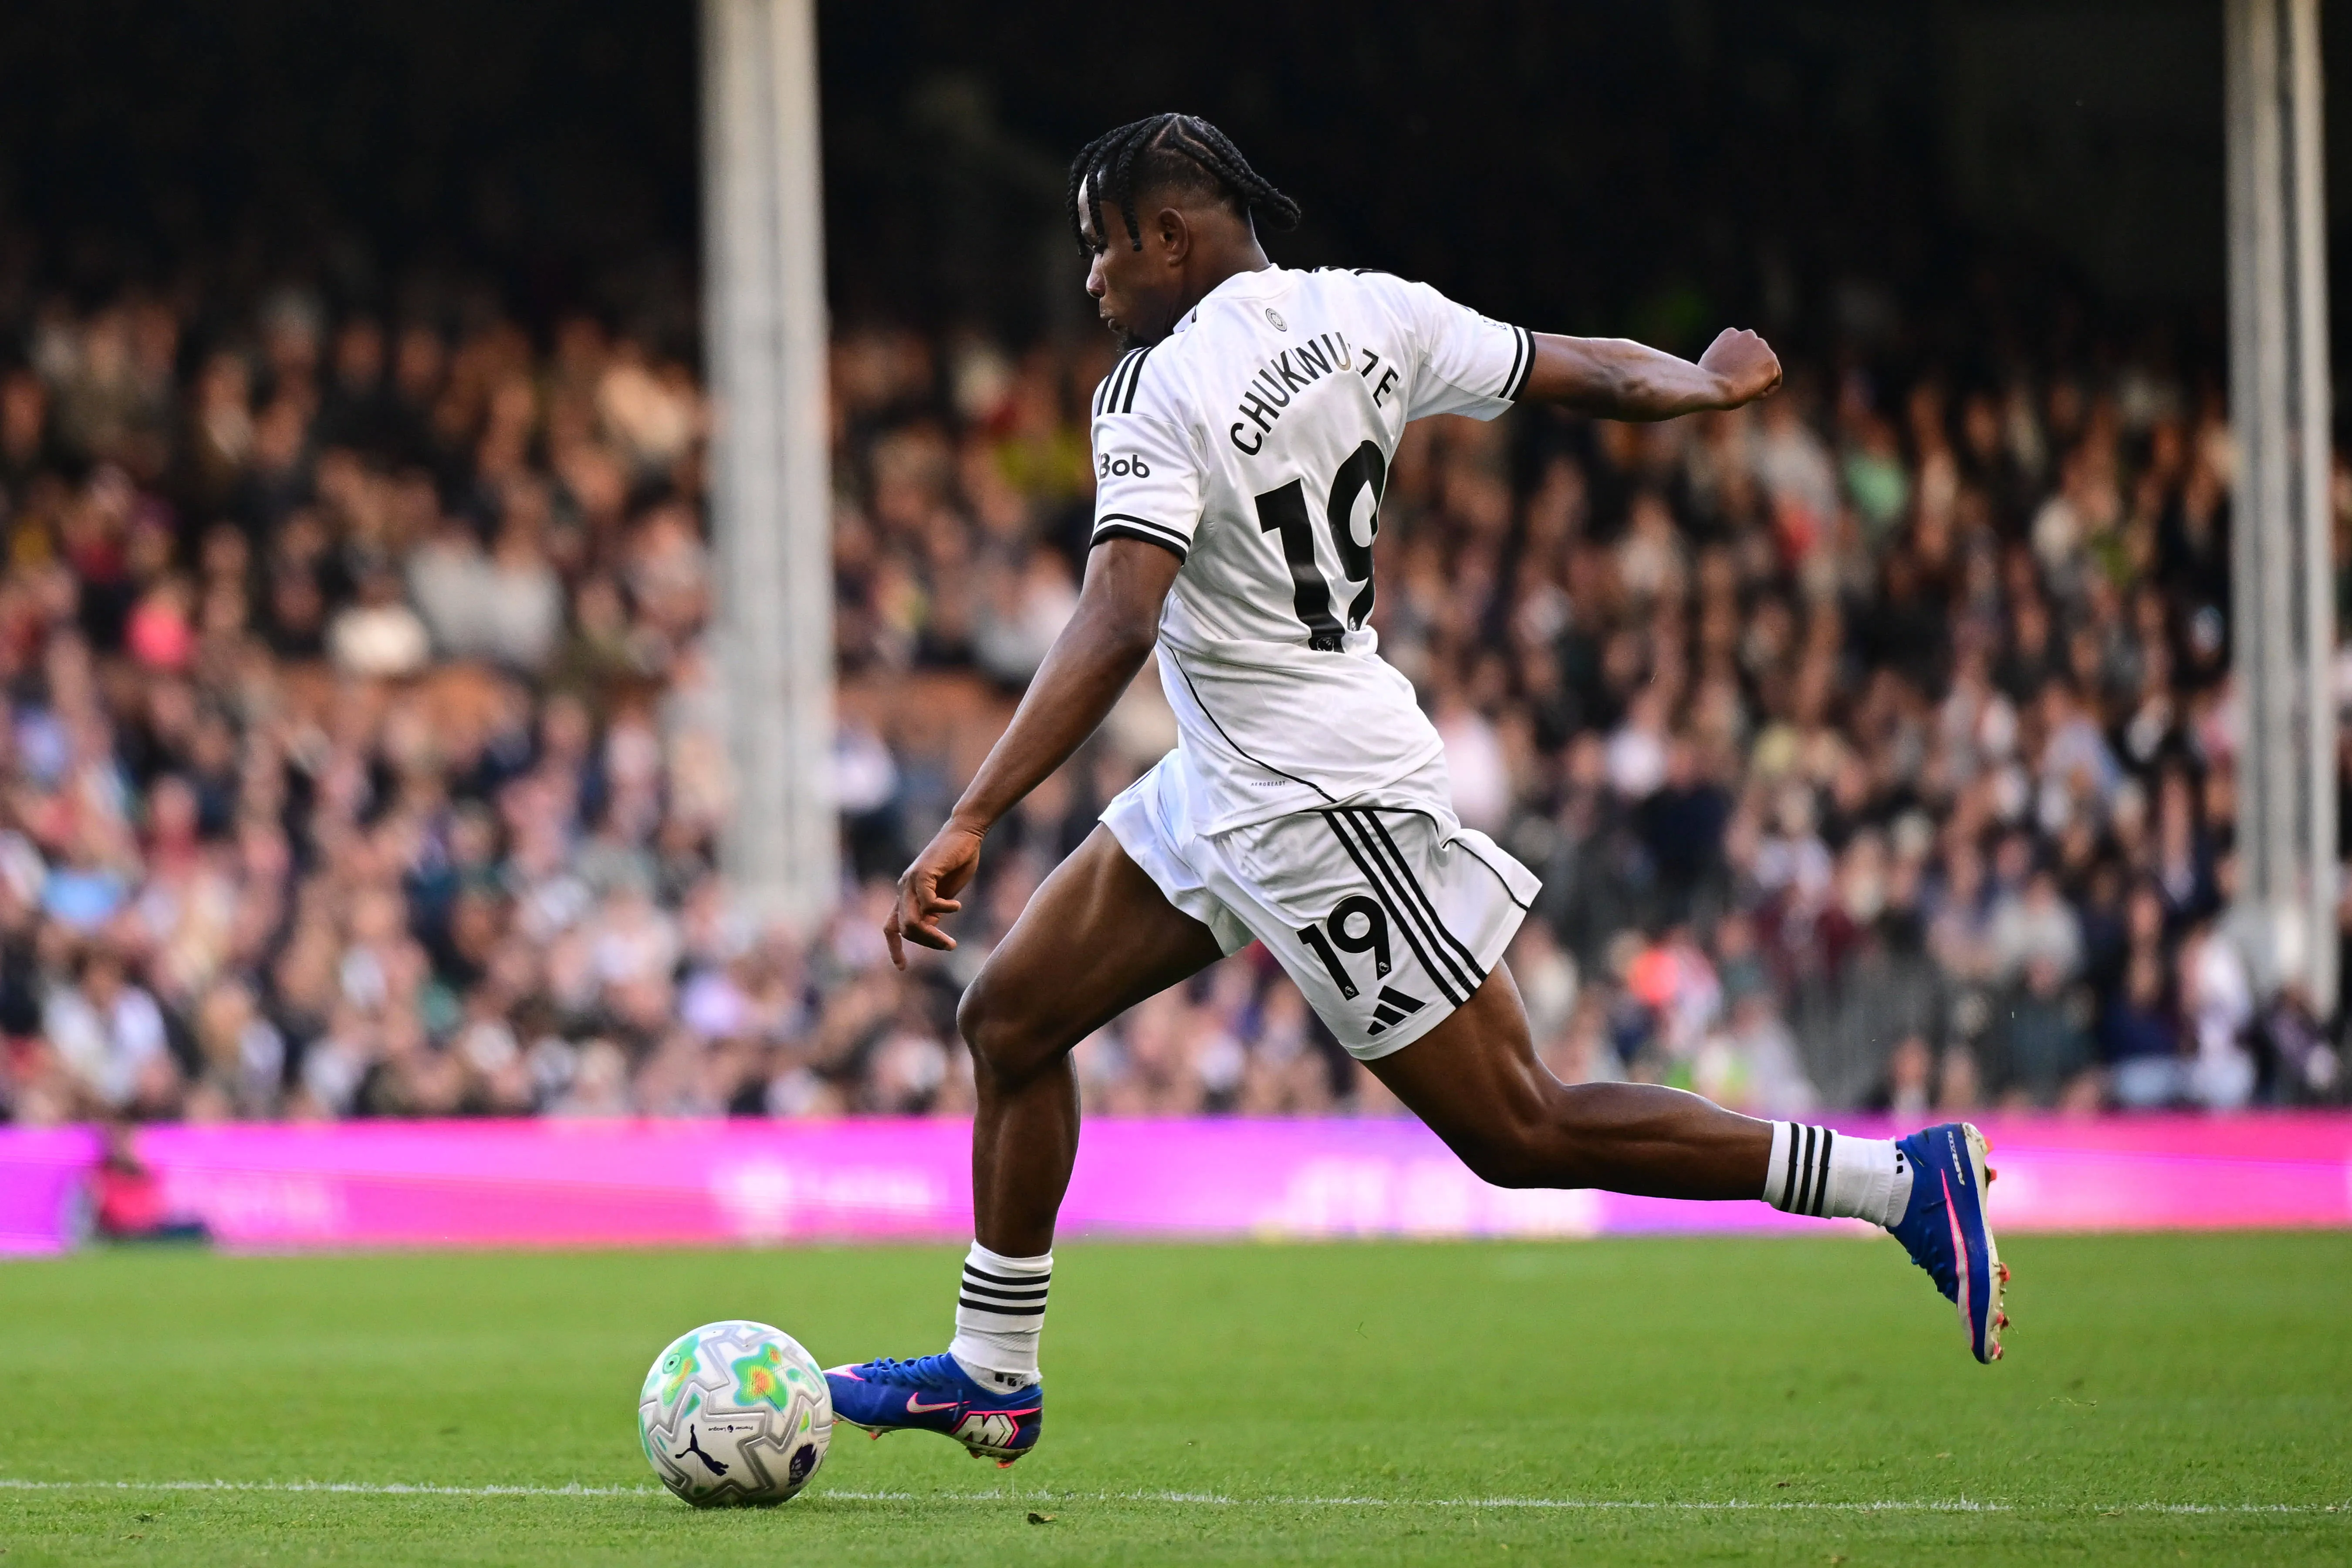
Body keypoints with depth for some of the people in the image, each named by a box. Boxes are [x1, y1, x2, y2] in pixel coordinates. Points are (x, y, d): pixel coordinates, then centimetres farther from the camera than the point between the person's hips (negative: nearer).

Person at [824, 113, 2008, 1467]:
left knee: (1517, 1133, -4)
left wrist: (972, 824, -36)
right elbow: (1577, 372, 6)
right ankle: (992, 1377, 21)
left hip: (1319, 803, -10)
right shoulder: (1362, 314, 1)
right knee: (1011, 1015, 12)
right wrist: (1695, 381, 25)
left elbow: (1116, 630, -32)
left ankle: (1902, 1179, -2)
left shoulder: (1161, 392, -21)